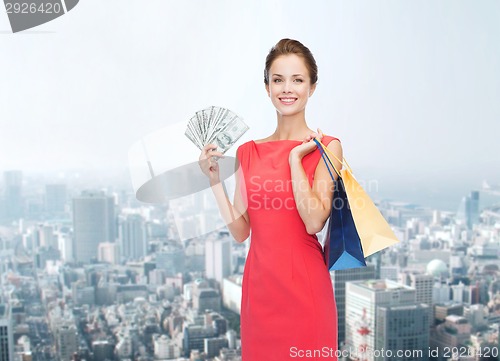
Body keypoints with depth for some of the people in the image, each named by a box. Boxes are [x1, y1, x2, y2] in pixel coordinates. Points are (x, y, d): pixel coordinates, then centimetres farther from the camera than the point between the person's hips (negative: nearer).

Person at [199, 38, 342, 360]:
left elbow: (314, 222, -16)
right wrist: (214, 179, -1)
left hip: (304, 282, -3)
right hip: (259, 282, 4)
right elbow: (240, 231, 5)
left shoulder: (326, 147, -3)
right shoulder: (248, 152, 8)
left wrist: (295, 157, -13)